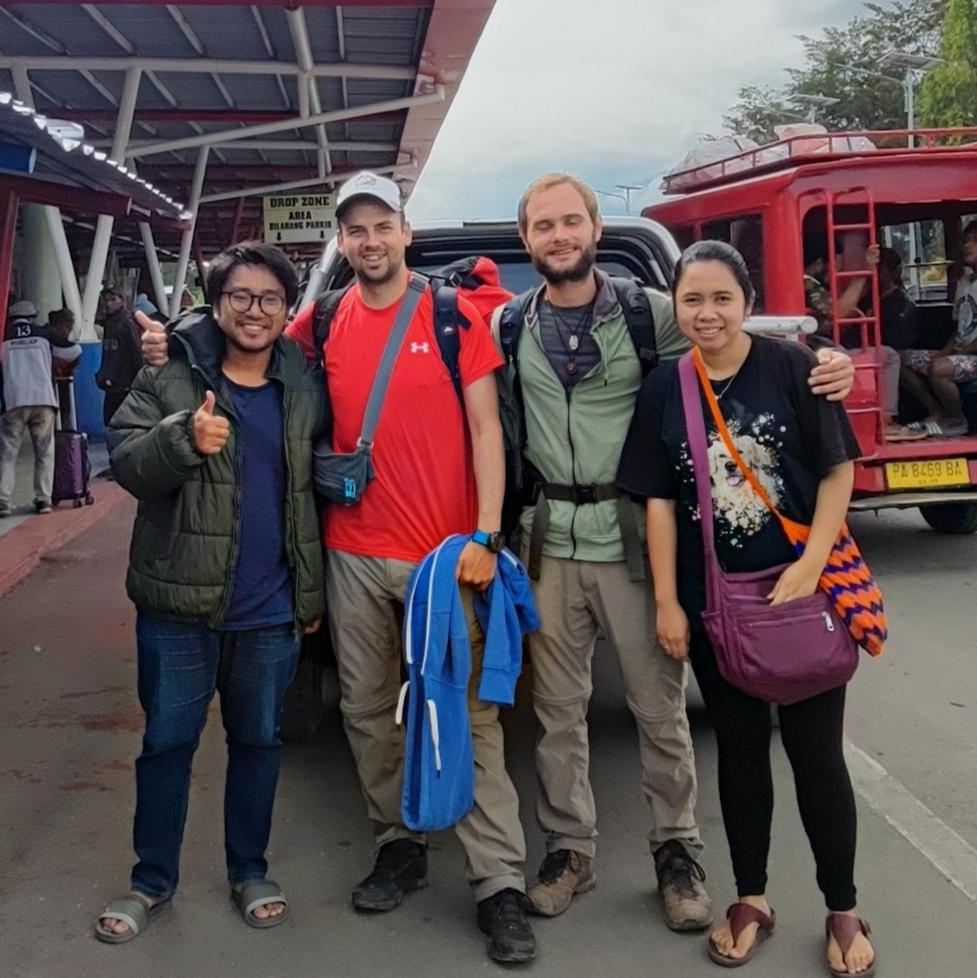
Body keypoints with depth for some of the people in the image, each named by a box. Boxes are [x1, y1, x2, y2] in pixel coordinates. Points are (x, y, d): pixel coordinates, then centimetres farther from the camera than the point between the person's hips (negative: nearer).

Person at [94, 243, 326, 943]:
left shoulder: (306, 388, 5)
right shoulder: (170, 378, -3)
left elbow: (316, 487, 10)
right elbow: (126, 462, -10)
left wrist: (313, 592, 9)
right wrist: (184, 438, -31)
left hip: (272, 610, 2)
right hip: (179, 603, -2)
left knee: (258, 741, 14)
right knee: (167, 742, 9)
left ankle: (250, 870, 31)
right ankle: (153, 880, 25)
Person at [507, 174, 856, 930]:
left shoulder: (650, 313, -1)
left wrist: (823, 360, -15)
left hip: (634, 533, -2)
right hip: (549, 538, 2)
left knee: (660, 705, 6)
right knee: (558, 707, 10)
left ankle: (677, 850, 24)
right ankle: (569, 848, 27)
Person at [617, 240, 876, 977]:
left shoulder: (792, 366, -7)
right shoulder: (662, 390, 1)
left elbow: (838, 471, -6)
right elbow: (659, 501, 2)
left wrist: (809, 568, -15)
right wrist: (667, 603, -1)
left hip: (803, 585, -2)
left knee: (815, 750, 4)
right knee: (740, 746, 13)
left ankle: (844, 911, 22)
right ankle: (752, 900, 28)